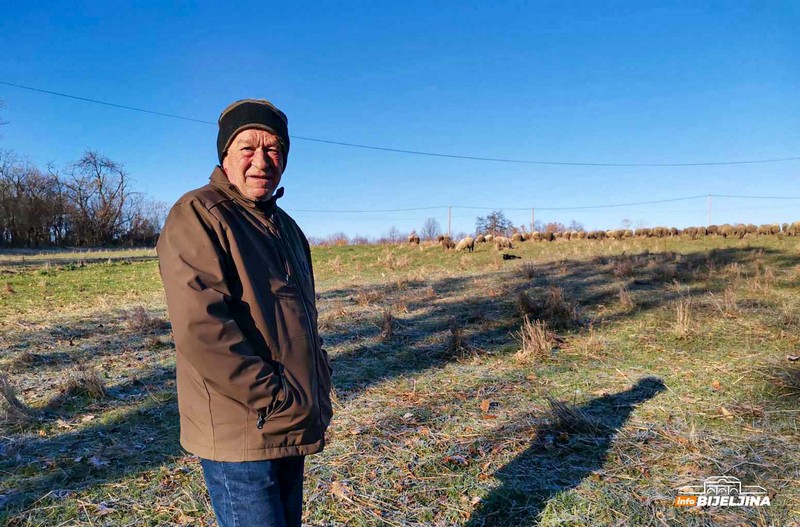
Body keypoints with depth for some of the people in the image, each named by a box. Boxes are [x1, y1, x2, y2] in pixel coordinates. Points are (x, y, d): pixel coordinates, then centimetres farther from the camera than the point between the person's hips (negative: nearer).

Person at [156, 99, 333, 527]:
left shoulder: (284, 226, 14)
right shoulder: (198, 215, -12)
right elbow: (199, 330, -22)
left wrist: (319, 391, 11)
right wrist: (274, 399, -19)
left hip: (291, 429, 8)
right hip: (239, 433, -8)